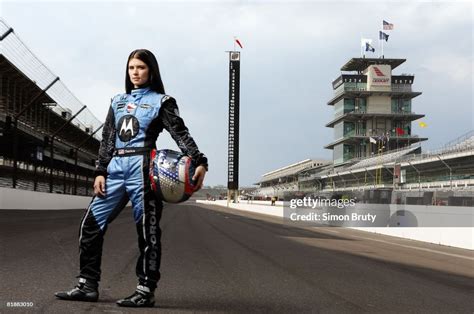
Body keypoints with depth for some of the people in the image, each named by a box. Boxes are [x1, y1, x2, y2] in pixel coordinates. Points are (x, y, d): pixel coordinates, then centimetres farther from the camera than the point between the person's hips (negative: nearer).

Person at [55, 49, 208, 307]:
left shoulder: (160, 101, 6)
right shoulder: (118, 101, 20)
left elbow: (180, 134, -5)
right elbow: (107, 140, 17)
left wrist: (199, 162, -18)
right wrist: (101, 172, 7)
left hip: (142, 168, -5)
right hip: (116, 168, 6)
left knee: (147, 230, -2)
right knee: (91, 224, 1)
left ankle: (145, 291, 3)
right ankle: (87, 285, 8)